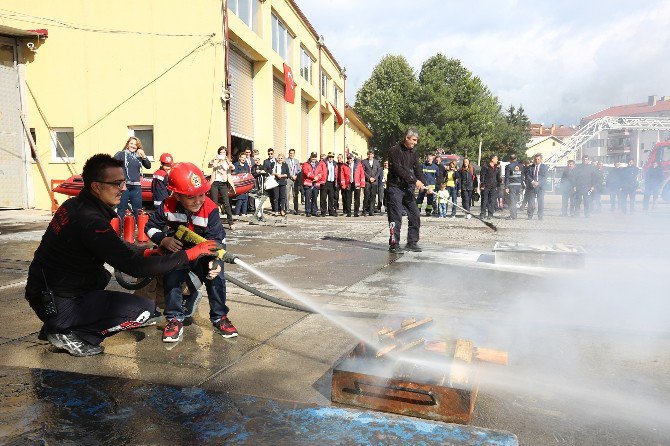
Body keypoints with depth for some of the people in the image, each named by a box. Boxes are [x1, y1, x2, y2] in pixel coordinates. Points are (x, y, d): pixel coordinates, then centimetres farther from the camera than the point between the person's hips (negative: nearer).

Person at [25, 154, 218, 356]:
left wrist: (146, 252, 2)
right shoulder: (91, 221, -25)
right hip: (59, 306, -9)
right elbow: (136, 268, -26)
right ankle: (70, 335, -4)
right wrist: (190, 254, -22)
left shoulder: (74, 205, 4)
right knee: (145, 309, -12)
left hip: (44, 292, 9)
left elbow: (115, 246, 15)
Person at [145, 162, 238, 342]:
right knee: (171, 276, -24)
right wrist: (164, 240, -22)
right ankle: (174, 319, -7)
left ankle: (219, 317, 0)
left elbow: (217, 239, -19)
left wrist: (215, 260, -36)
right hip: (176, 252, 1)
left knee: (216, 277, -21)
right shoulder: (168, 207, -13)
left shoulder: (211, 209, -19)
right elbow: (151, 227, -1)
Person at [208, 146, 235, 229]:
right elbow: (209, 166, -11)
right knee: (214, 203, 0)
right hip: (215, 183, 0)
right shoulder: (215, 161, 9)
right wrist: (214, 159, -28)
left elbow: (232, 168, -9)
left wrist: (226, 160, -23)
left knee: (226, 203, -5)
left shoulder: (227, 162, 12)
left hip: (223, 183, 0)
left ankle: (230, 223, -4)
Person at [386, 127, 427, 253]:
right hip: (395, 187, -7)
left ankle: (412, 243, 16)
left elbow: (418, 170, 4)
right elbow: (399, 169, -19)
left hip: (408, 188, 7)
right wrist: (414, 180, -21)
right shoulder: (394, 151, -8)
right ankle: (394, 244, 2)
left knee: (415, 215, 4)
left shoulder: (413, 154, 14)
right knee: (396, 217, -6)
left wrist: (424, 184, -13)